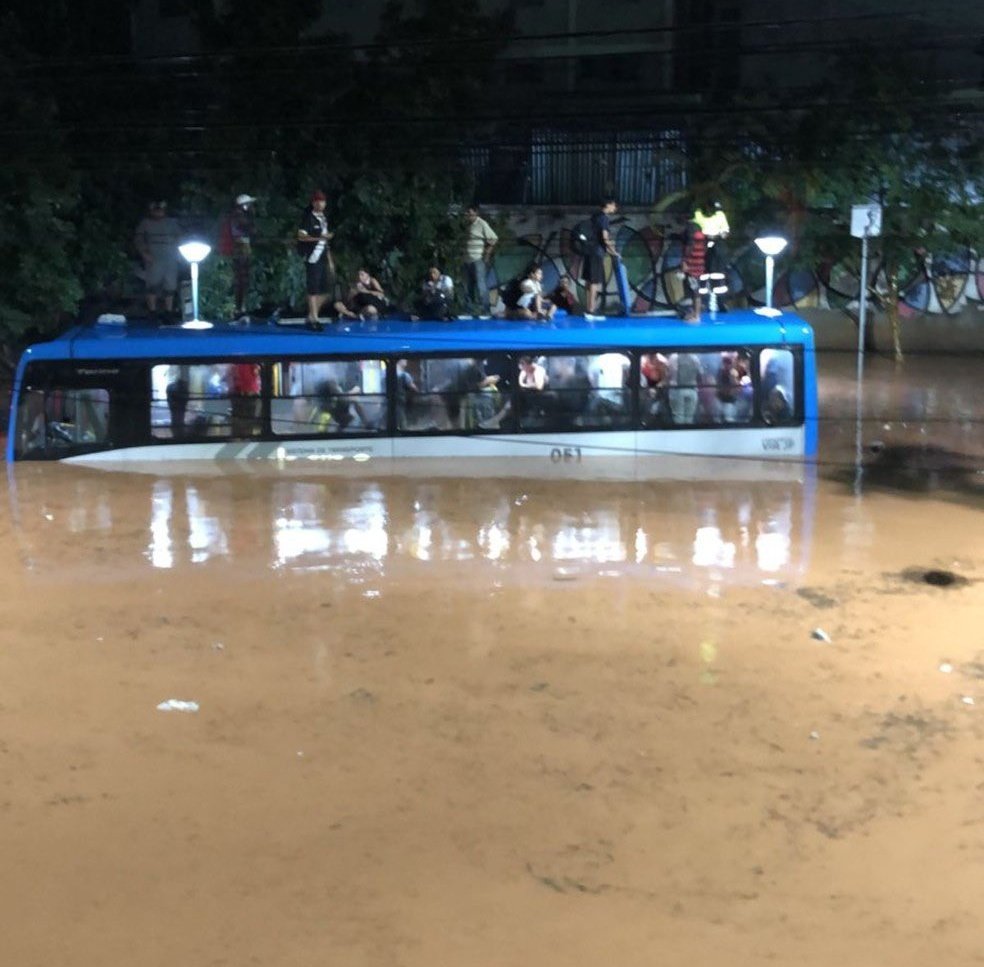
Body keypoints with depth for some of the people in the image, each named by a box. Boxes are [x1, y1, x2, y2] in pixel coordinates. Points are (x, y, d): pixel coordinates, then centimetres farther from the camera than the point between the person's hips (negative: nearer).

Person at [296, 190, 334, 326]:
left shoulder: (324, 218, 16)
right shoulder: (308, 218, -7)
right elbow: (301, 236, -15)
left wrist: (330, 260, 20)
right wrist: (320, 237, -23)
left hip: (323, 258, 8)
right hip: (312, 257, -8)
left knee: (326, 288, 6)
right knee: (313, 289, -6)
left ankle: (312, 315, 17)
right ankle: (313, 319, -3)